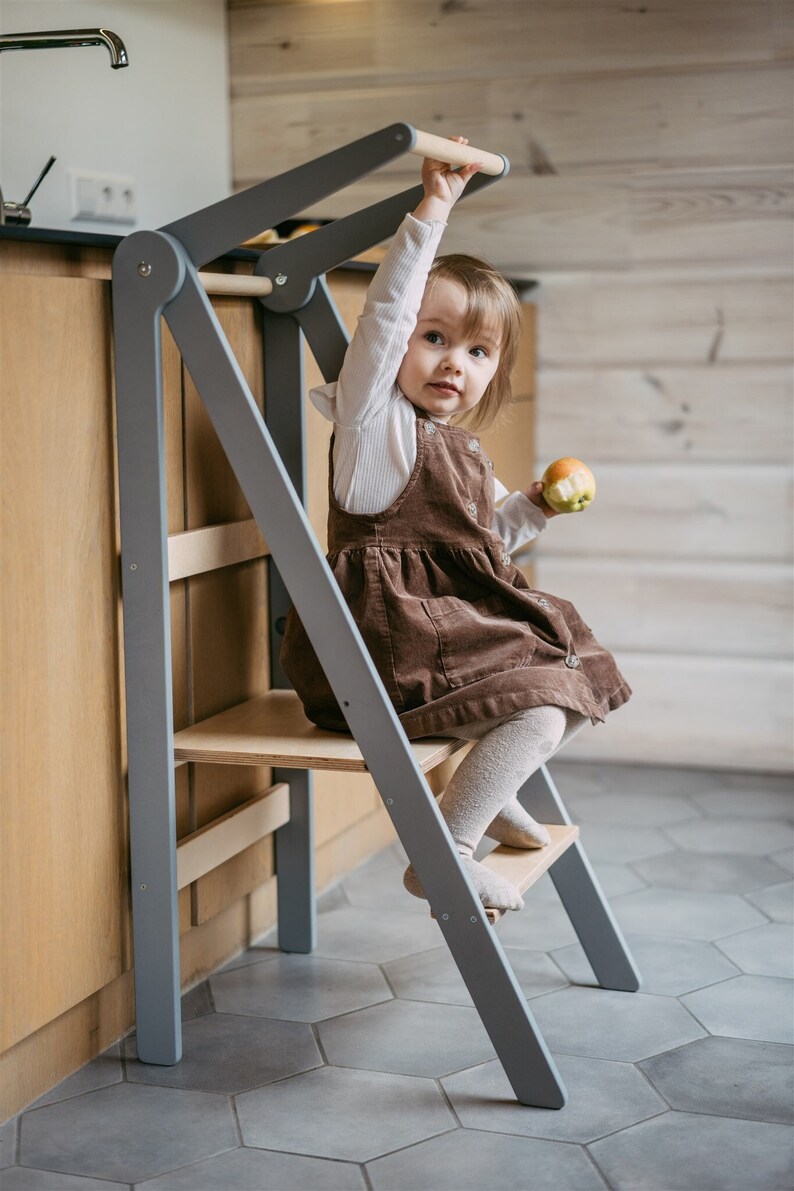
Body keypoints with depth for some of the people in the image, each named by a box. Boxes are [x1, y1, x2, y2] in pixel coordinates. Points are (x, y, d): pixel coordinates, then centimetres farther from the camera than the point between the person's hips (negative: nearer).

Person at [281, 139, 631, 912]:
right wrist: (433, 212, -23)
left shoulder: (464, 454, 18)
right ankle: (445, 857, -12)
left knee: (578, 682, 19)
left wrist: (535, 507, 13)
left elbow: (487, 534, 30)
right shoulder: (375, 420, -8)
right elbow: (386, 308, -20)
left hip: (457, 627, 10)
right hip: (394, 638, -10)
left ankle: (494, 797, 29)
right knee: (538, 710, -21)